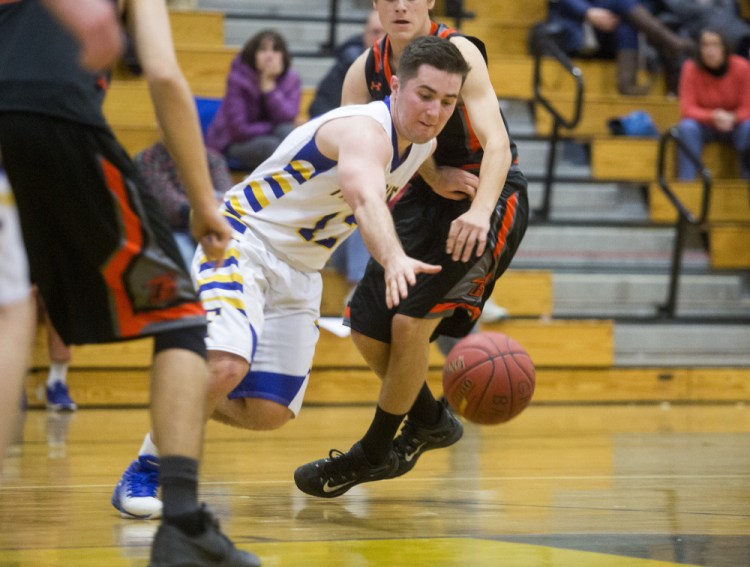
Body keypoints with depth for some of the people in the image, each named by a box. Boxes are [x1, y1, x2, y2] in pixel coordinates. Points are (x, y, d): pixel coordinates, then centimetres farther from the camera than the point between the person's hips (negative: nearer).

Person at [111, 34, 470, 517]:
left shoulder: (424, 143, 1)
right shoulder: (366, 131, -27)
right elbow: (364, 196, -52)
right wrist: (394, 259, -69)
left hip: (299, 271, 8)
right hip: (244, 239, -8)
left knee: (269, 413, 1)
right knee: (225, 365, -31)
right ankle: (144, 471, -11)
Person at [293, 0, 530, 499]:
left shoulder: (459, 52, -20)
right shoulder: (366, 70, -4)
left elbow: (497, 143, -29)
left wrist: (480, 211, -47)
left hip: (488, 197, -6)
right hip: (423, 198, 6)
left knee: (411, 322, -16)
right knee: (367, 328, 5)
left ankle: (374, 455, 3)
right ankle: (431, 423, 32)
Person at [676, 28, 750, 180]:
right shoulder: (691, 69, -14)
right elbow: (687, 109, -16)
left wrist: (732, 118, -32)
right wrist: (712, 116, -34)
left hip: (734, 126, 0)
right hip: (703, 125, 0)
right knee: (686, 128, -33)